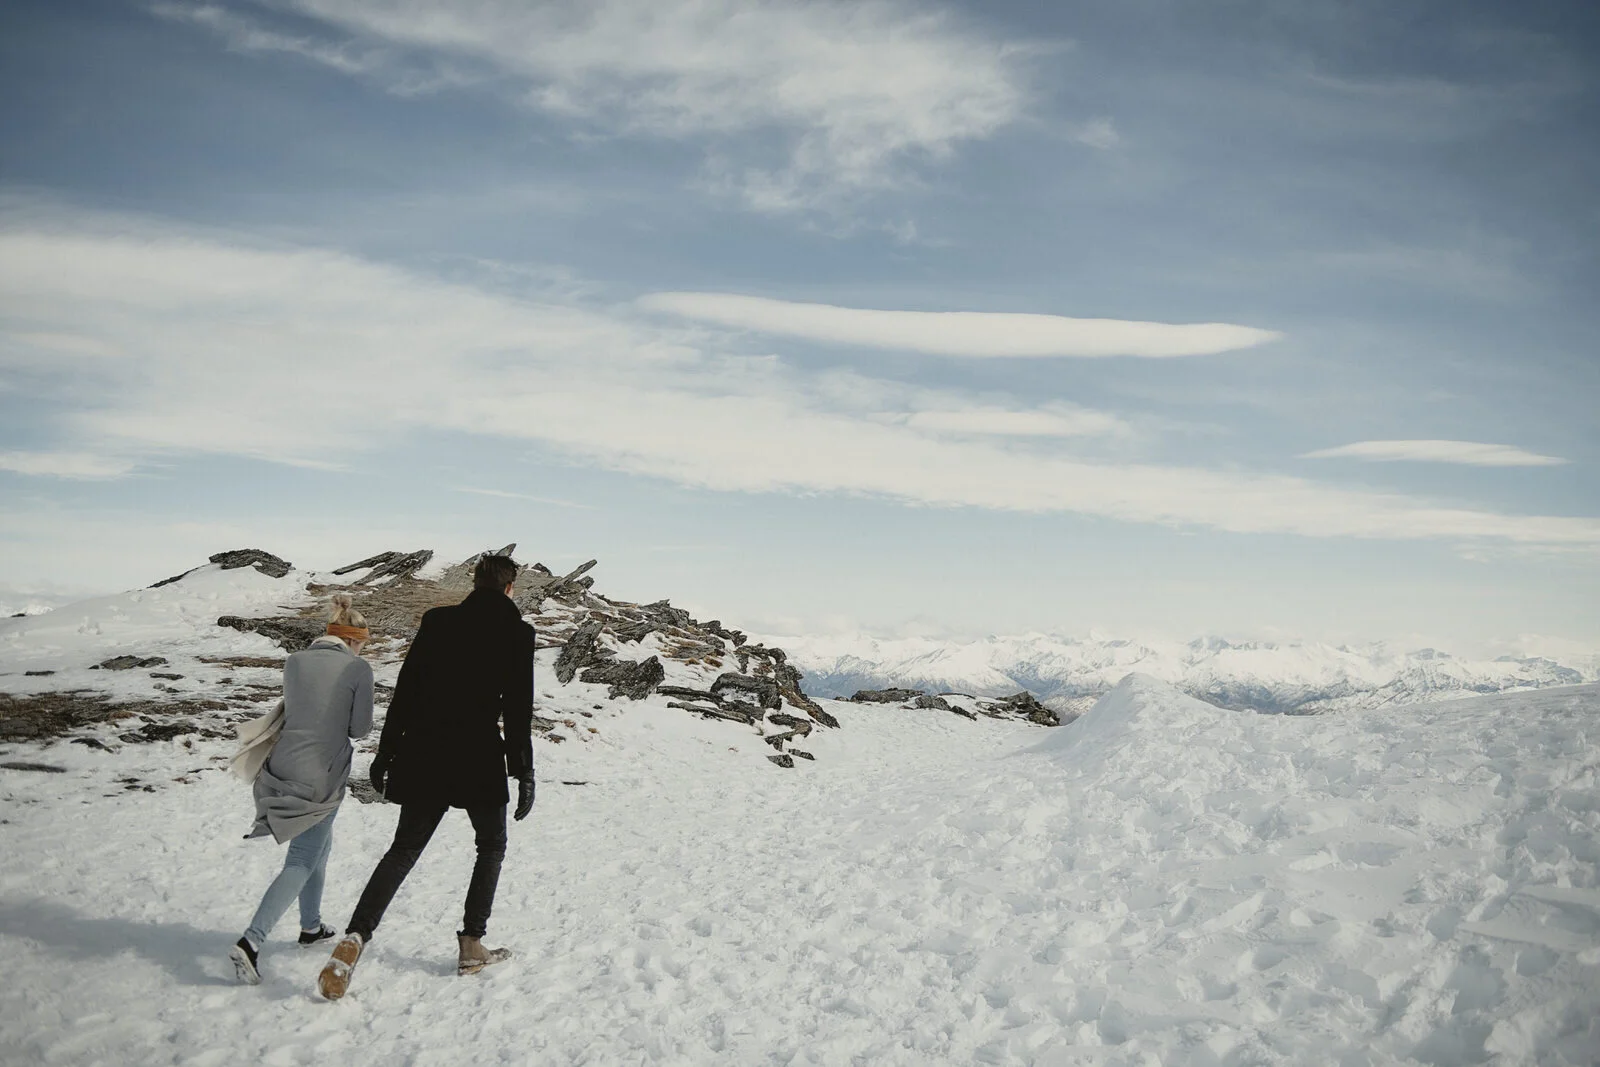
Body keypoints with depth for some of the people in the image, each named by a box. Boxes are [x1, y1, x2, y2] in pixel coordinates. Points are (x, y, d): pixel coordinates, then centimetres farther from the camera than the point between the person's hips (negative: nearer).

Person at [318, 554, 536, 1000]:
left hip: (424, 758, 3)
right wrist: (524, 772, -2)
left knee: (404, 850, 12)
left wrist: (385, 753, 11)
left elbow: (404, 692, 5)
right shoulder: (516, 632, -5)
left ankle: (355, 937, -6)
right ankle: (471, 945, 17)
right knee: (492, 846, 19)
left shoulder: (437, 621, 4)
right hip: (480, 761, -3)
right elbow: (518, 710, -8)